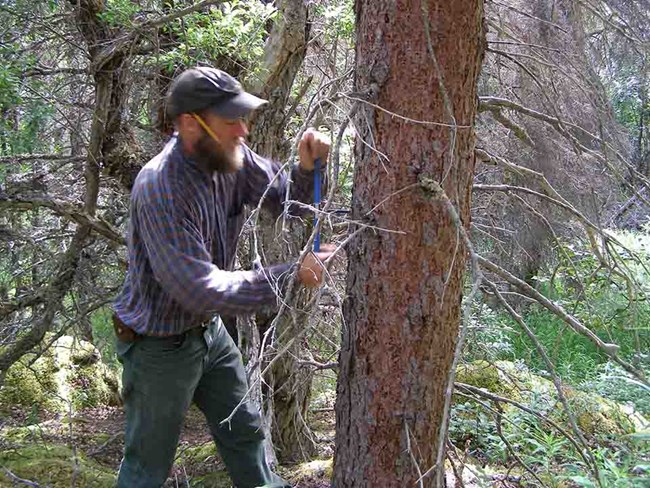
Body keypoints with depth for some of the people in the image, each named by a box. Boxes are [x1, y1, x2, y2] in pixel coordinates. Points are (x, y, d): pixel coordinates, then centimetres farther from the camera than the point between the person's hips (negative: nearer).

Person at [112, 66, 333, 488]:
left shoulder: (231, 156, -11)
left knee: (245, 432, 23)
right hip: (161, 346, -7)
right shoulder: (160, 188, -32)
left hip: (208, 329, 7)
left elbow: (285, 197, 2)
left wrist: (307, 168, -21)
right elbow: (200, 290, -34)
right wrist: (290, 275, -32)